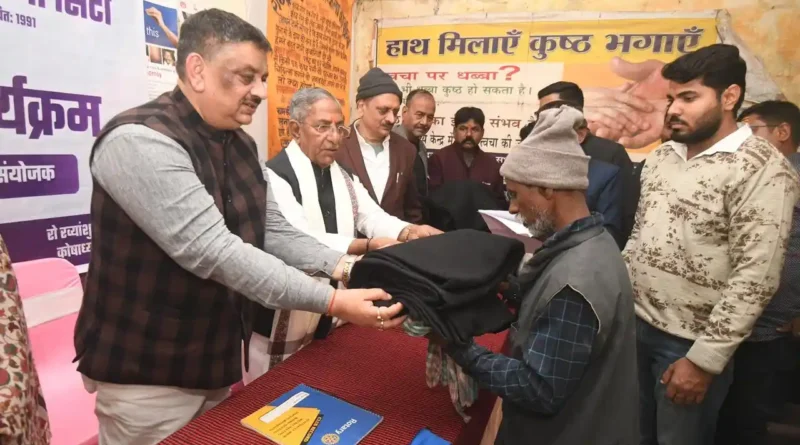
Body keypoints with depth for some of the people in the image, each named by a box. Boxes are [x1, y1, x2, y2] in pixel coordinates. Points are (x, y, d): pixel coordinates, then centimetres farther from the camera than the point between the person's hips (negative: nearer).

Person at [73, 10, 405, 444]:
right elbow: (213, 251, -31)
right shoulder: (139, 141, -23)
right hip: (148, 371, -7)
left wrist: (339, 265, -13)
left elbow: (273, 231, 2)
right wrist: (332, 302, -32)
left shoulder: (241, 144, 3)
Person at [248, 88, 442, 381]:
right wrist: (368, 245, -36)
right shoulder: (275, 176, -17)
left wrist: (408, 232, -21)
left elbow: (373, 217, 0)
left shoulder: (343, 177, 9)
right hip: (283, 323, -6)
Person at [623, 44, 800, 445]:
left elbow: (755, 278, -18)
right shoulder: (661, 157, 7)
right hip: (634, 324, 6)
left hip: (689, 344, -5)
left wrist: (704, 359, -18)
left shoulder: (762, 169, -14)